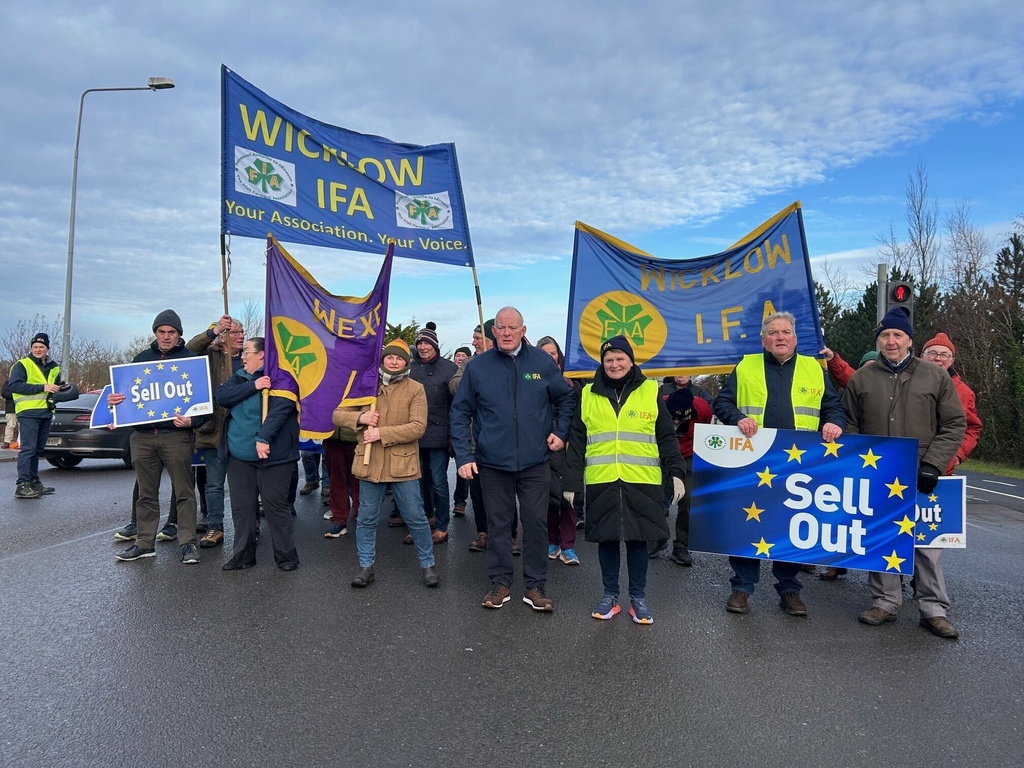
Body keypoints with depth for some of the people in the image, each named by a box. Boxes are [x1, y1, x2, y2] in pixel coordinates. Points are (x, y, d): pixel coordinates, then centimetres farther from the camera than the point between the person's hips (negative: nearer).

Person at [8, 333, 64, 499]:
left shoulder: (54, 367, 16)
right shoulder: (22, 365, -4)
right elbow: (14, 385, -17)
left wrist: (62, 387, 6)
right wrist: (42, 387, -22)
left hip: (46, 413, 7)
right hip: (28, 412, -7)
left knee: (37, 450, 12)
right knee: (27, 448, -12)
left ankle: (34, 482, 19)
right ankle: (22, 485, -13)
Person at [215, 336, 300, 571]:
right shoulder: (240, 378, 14)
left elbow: (280, 409, -20)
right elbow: (221, 396, -3)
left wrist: (263, 438, -30)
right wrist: (252, 386, -14)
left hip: (273, 454, -6)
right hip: (239, 455, 7)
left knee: (275, 505, -1)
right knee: (241, 507, 11)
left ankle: (286, 555, 11)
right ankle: (243, 555, 22)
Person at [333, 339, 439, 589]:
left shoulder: (415, 389, -4)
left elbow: (418, 427, -14)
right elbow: (337, 415, 7)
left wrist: (382, 433, -19)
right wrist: (360, 418, -13)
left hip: (403, 465, -3)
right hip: (369, 463, 3)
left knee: (416, 518, 6)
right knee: (366, 519, 12)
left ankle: (427, 564, 23)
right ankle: (366, 566, 28)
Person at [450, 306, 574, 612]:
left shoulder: (542, 362, 0)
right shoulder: (477, 367, -2)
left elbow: (565, 398, 14)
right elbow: (460, 413, 2)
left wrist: (561, 431, 4)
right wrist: (463, 456, -5)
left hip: (534, 461, 0)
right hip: (493, 462, 0)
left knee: (536, 523, 5)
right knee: (498, 523, 11)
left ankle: (535, 585, 20)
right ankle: (500, 582, 26)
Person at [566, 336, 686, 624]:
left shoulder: (650, 391, 4)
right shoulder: (588, 394, 7)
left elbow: (667, 437, 5)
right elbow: (577, 443, 7)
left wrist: (676, 473, -6)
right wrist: (572, 482, 2)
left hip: (641, 482, -1)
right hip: (601, 482, 1)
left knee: (638, 538, 7)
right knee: (607, 538, 8)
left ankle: (638, 597, 22)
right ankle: (610, 595, 23)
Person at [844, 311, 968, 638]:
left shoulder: (936, 376, 4)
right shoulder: (862, 378, 8)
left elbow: (954, 425, 2)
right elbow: (850, 425, 11)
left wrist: (932, 465, -8)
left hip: (921, 478, -1)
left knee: (927, 541, 2)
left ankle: (933, 609, 14)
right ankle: (885, 602, 19)